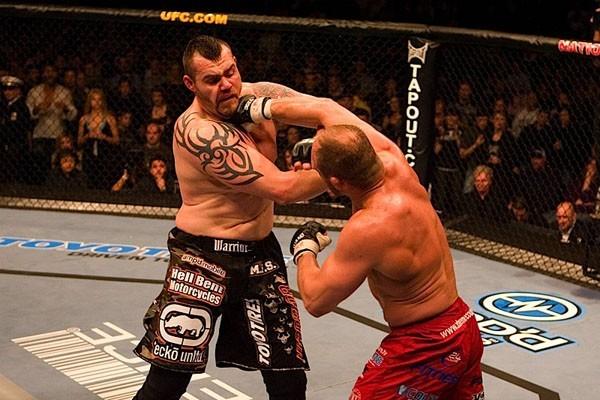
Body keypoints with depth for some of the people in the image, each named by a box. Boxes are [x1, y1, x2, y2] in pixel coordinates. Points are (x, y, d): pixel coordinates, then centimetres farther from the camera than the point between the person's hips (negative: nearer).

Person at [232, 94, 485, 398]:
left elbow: (315, 300, -17)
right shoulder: (392, 161, -11)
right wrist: (261, 108, 13)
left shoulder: (369, 228, -29)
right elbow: (328, 110, 4)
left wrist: (304, 249, 0)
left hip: (424, 348, -9)